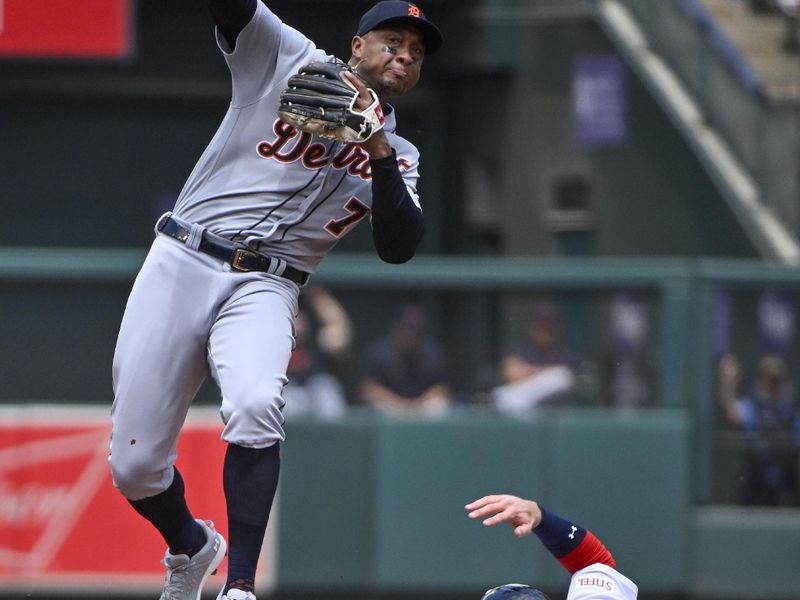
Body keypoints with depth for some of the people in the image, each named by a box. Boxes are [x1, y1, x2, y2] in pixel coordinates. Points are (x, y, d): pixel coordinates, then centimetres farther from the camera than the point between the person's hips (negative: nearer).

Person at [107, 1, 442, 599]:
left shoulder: (398, 157, 15)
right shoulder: (286, 59, 9)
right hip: (181, 264, -1)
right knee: (135, 468, -5)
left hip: (265, 289, 1)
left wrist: (379, 154, -11)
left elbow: (399, 247, -1)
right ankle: (190, 548, 28)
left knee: (255, 404, -33)